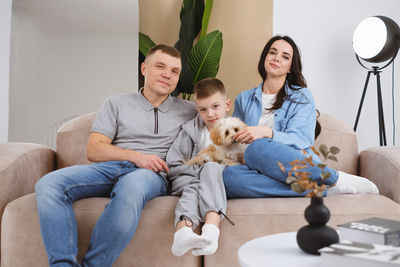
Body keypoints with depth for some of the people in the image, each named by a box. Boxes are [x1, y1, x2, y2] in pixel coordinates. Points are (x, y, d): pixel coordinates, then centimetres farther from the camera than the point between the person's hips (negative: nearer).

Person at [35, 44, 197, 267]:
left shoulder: (188, 110, 20)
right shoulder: (117, 102, 19)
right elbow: (94, 150, 9)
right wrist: (134, 156, -6)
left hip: (151, 174, -2)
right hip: (110, 166, 2)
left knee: (131, 186, -40)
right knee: (49, 184, -25)